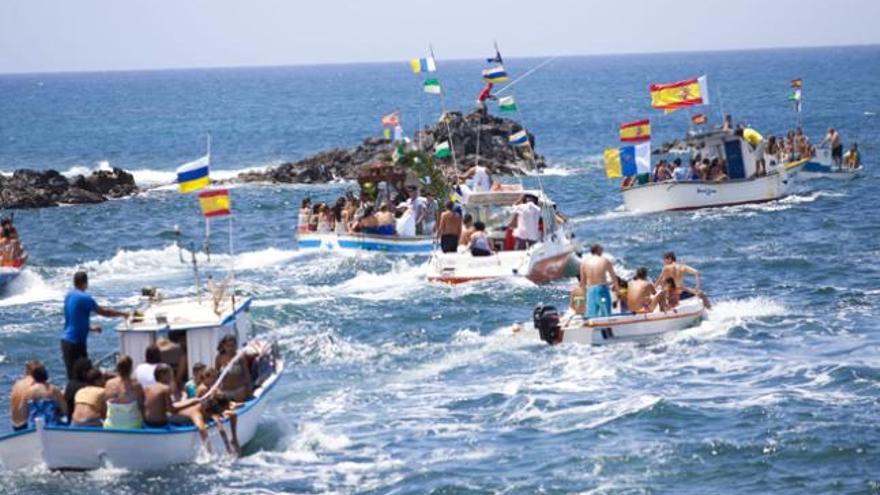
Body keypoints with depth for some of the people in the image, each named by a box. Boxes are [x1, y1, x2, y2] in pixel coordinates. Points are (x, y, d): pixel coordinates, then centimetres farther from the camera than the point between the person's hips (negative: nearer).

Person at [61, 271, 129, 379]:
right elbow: (103, 312, -6)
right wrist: (122, 314, 8)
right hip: (76, 342, -9)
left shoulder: (69, 296, 12)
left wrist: (91, 328, 28)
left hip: (67, 340, 9)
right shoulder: (84, 298, -14)